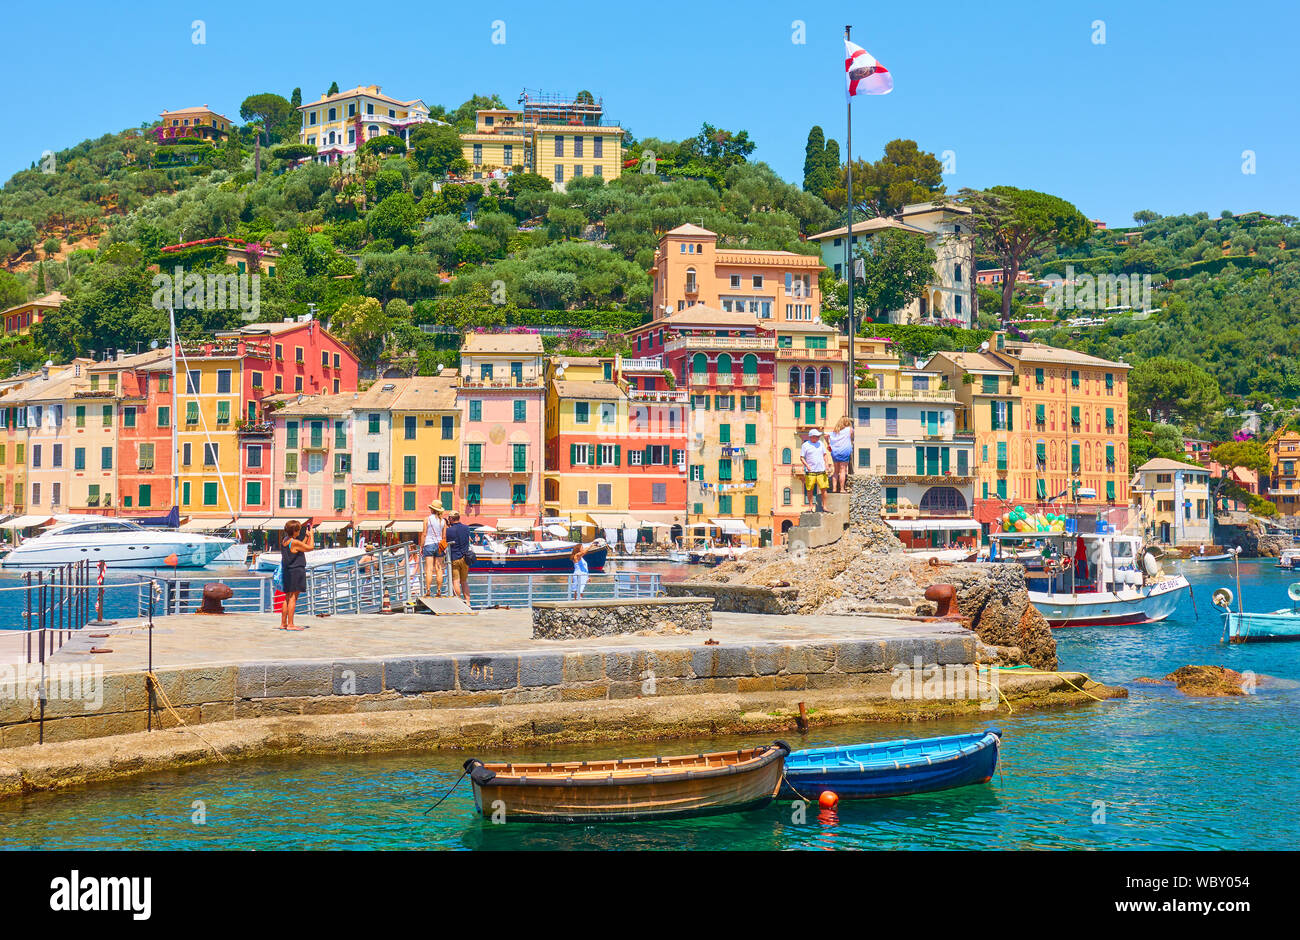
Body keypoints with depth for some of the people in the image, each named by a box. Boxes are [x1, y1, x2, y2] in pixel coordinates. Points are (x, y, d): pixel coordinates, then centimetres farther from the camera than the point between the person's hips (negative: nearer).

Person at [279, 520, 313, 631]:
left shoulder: (284, 540, 9)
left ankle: (283, 623, 18)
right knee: (293, 598, -6)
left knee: (288, 598, 14)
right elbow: (310, 547, -6)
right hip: (296, 571, -9)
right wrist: (311, 534, 5)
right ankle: (290, 624, -6)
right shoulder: (295, 542, -17)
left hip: (286, 571, 9)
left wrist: (306, 536, 21)